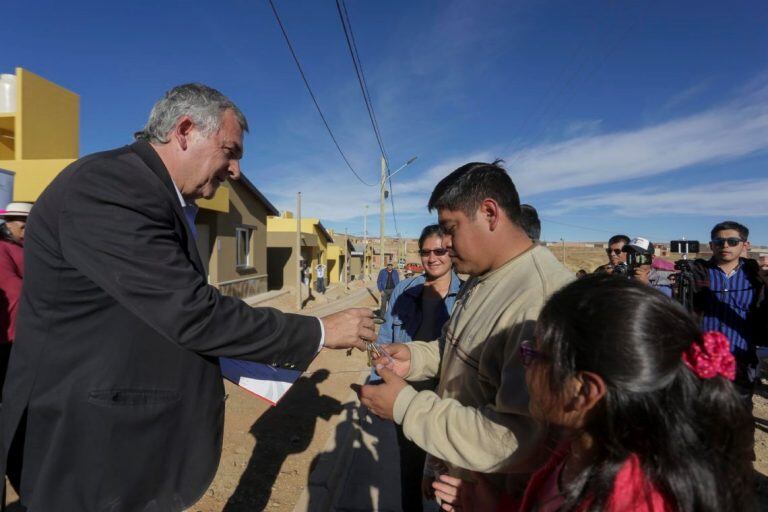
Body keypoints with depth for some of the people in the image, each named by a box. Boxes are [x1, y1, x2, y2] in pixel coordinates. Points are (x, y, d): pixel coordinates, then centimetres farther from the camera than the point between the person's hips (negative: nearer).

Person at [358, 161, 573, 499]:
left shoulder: (543, 300, -32)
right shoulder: (481, 279, 2)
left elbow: (519, 441, -34)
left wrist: (406, 406, -27)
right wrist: (416, 356, -5)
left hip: (495, 497, -7)